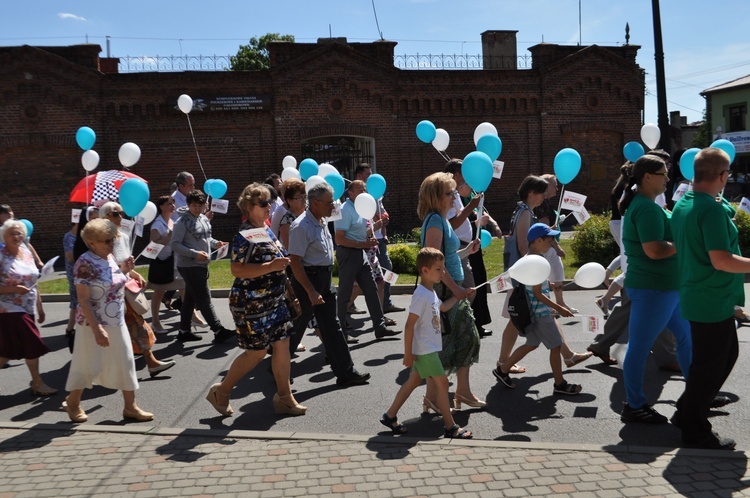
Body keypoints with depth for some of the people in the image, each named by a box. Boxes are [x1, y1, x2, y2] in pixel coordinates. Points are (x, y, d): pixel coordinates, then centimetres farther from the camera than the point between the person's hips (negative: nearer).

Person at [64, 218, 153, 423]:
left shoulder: (110, 258, 4)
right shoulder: (86, 263, -19)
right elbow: (83, 300, -21)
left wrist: (125, 270, 0)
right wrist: (97, 329, -25)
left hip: (117, 322, 7)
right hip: (94, 323, -7)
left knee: (125, 363, 8)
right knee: (88, 366, 7)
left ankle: (130, 406, 17)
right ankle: (73, 403, 31)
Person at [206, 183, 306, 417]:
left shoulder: (267, 230, 9)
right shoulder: (245, 236, -18)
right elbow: (237, 269, -26)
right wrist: (271, 266, -29)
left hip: (274, 300, 8)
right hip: (251, 303, -8)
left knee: (282, 344, 7)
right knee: (257, 351, 0)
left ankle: (284, 398, 17)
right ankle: (221, 392, 19)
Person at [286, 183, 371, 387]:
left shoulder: (322, 221, 9)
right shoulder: (301, 227, -19)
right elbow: (295, 262, -22)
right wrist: (311, 292, -23)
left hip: (325, 278, 9)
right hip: (307, 279, -8)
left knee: (332, 327, 9)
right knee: (296, 327, 5)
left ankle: (345, 372, 13)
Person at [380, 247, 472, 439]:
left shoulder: (431, 292, 9)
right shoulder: (421, 296, -22)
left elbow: (443, 307, 31)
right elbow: (409, 325, -22)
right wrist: (408, 353, -21)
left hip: (428, 349, 10)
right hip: (424, 350, -10)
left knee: (414, 380, 16)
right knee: (442, 382, -3)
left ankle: (390, 416, 25)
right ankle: (451, 427, 7)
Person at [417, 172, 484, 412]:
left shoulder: (443, 220, 14)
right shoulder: (434, 221, -15)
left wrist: (467, 251, 13)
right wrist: (455, 288, -23)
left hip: (454, 288, 10)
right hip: (443, 289, -10)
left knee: (467, 337, 13)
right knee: (442, 342, -1)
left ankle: (463, 391, 24)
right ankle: (432, 396, 13)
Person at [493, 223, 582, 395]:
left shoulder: (530, 258, 7)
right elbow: (538, 294, -22)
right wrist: (559, 308, -19)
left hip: (538, 311, 10)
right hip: (540, 312, -10)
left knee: (532, 344, 18)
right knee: (556, 345, 1)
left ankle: (503, 370, 24)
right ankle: (560, 384, 14)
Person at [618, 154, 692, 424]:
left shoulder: (641, 205, 14)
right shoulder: (647, 208, -18)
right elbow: (654, 250, -27)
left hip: (667, 287, 11)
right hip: (652, 288, -11)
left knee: (686, 335, 20)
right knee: (640, 347, -1)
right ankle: (634, 407, 10)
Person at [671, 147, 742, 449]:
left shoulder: (681, 205, 8)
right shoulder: (711, 209, -21)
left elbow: (680, 248, 19)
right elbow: (721, 260, -26)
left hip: (697, 296, 10)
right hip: (714, 301, -10)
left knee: (727, 353, 23)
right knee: (710, 365, 3)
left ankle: (688, 412, 31)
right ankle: (695, 431, 17)